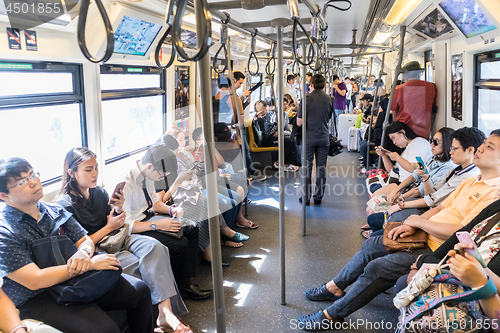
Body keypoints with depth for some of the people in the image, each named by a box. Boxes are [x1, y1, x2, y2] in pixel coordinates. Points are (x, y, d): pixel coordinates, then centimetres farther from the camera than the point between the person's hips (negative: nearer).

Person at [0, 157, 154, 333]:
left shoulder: (55, 211, 8)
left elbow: (86, 240, 13)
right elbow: (34, 280, -21)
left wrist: (83, 253, -14)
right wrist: (91, 264, -20)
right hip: (37, 300, -7)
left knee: (139, 290, -3)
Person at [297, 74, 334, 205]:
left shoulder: (306, 99, -10)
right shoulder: (329, 99, 0)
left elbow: (299, 123, -9)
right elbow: (328, 119, 12)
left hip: (309, 138, -3)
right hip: (324, 138, 3)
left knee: (307, 167, 5)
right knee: (321, 167, 9)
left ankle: (306, 197, 11)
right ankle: (318, 197, 17)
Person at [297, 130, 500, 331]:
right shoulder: (471, 182, 11)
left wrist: (419, 221, -15)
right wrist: (411, 225, -3)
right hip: (426, 236, 10)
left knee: (377, 268, -15)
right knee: (371, 246, 13)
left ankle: (332, 315, 0)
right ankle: (335, 287, 29)